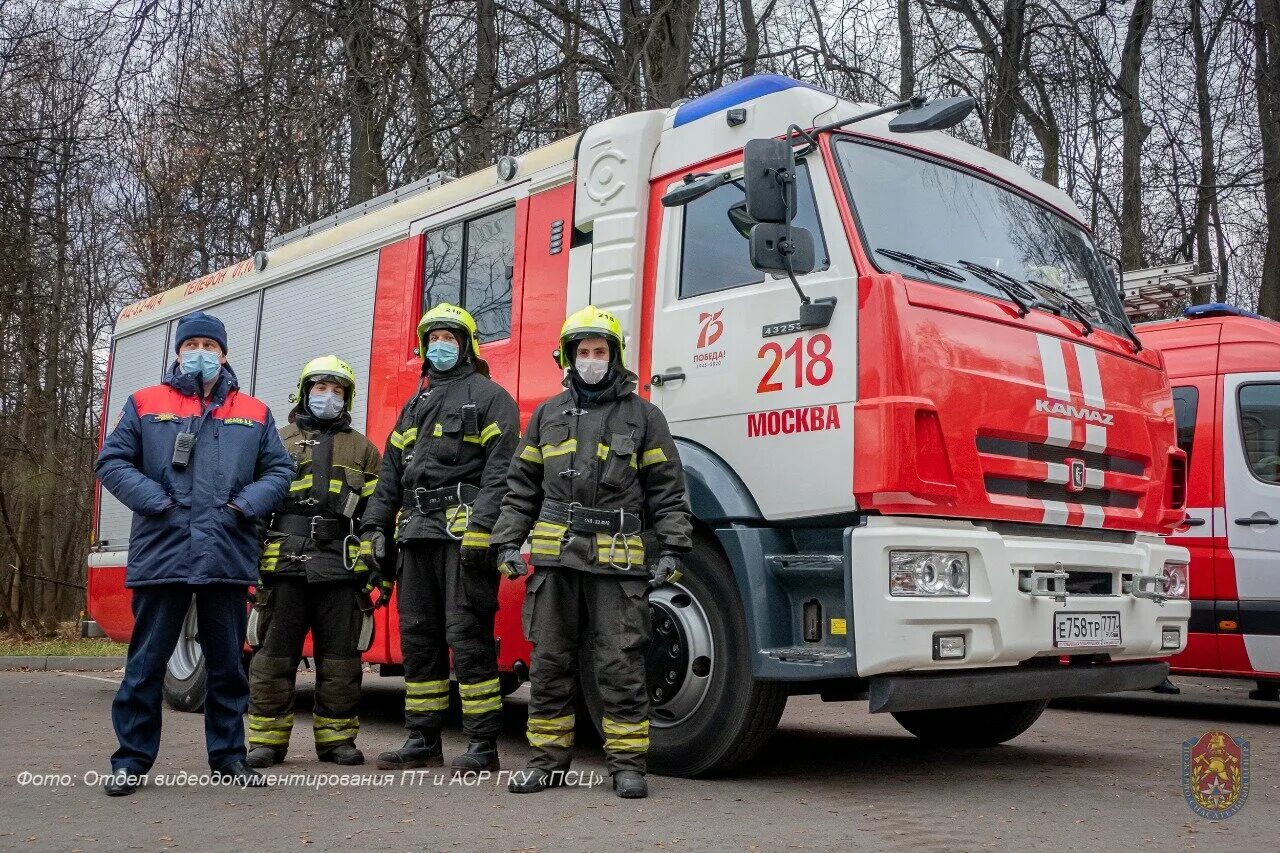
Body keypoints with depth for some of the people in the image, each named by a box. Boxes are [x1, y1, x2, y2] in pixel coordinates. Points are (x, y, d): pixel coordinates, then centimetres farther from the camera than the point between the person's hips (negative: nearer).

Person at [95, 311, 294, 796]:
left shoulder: (254, 413, 14)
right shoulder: (145, 404, 9)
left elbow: (279, 471, 12)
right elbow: (112, 461, 5)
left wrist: (245, 505, -5)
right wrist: (156, 502, -8)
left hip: (229, 556, 2)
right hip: (161, 553, -1)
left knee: (227, 661, 9)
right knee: (147, 659, 3)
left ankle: (228, 754, 19)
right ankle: (132, 757, 13)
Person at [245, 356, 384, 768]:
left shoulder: (362, 449, 15)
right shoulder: (278, 442, 15)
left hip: (342, 568, 0)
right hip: (285, 567, 0)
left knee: (340, 657, 3)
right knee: (274, 655, 1)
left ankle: (337, 738, 13)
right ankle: (267, 738, 10)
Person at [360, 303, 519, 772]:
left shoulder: (488, 396, 2)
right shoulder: (414, 405, 24)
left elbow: (500, 468, -10)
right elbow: (390, 473, 23)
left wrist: (482, 528, -21)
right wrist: (375, 527, 12)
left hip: (464, 534, -7)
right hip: (417, 535, 8)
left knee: (467, 636, -9)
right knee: (418, 637, 9)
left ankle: (482, 746, -3)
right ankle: (423, 741, 17)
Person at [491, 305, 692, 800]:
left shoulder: (642, 416, 6)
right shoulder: (547, 415, 15)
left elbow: (667, 490, 3)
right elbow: (522, 486, 16)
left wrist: (672, 549, -6)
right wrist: (508, 542, 6)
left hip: (617, 561, -3)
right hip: (555, 559, 3)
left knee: (621, 665, -2)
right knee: (549, 662, 8)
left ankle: (627, 763, 8)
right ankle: (547, 759, 18)